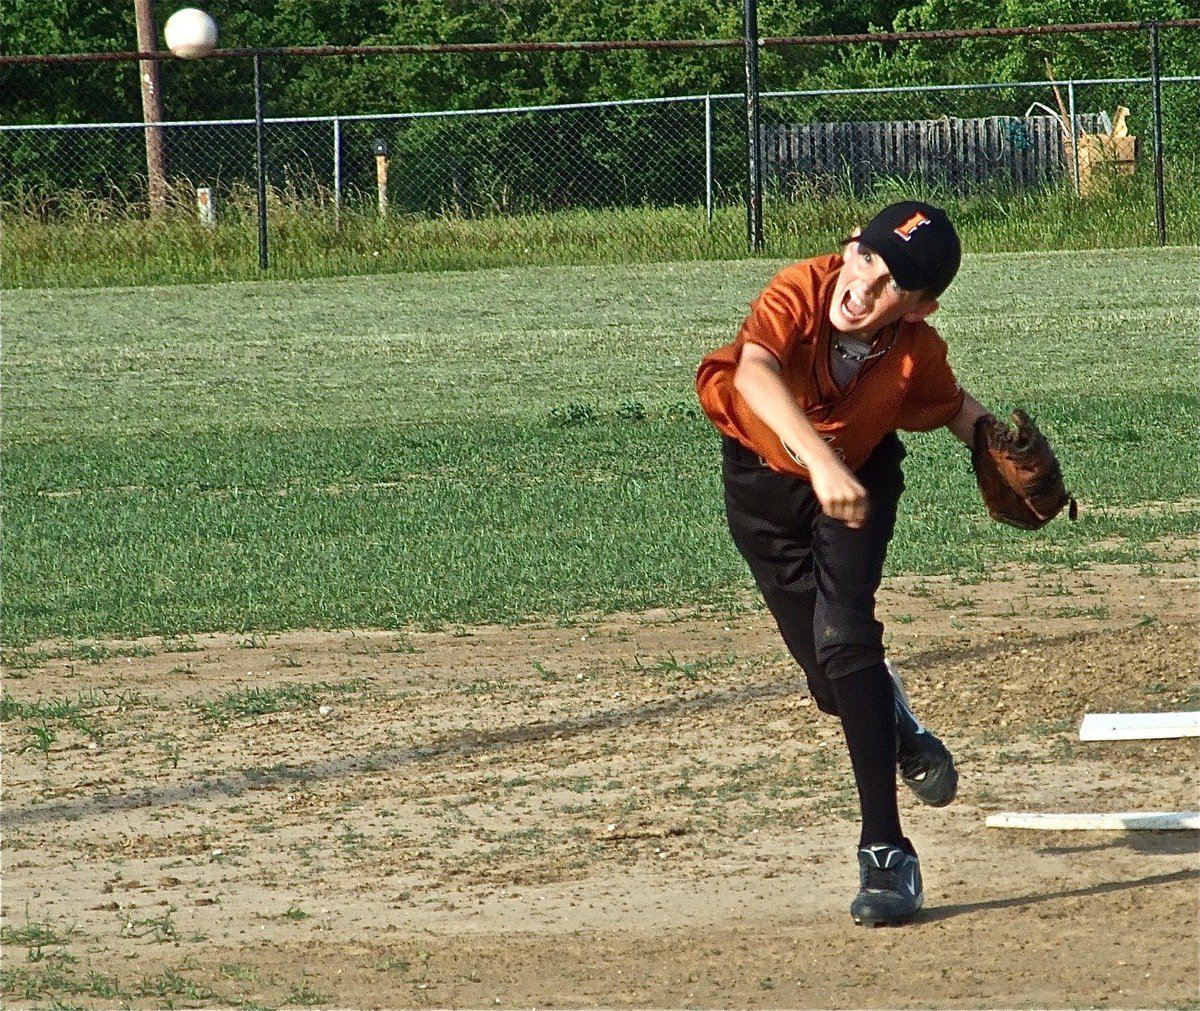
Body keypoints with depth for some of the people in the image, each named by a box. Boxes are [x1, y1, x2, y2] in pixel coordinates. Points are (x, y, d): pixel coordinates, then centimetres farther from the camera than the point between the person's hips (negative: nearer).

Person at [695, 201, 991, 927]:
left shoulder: (916, 353, -27)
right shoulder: (801, 293, -36)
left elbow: (955, 405, -4)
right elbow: (753, 374, -54)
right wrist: (821, 461, -67)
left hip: (859, 474, 0)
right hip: (765, 477, 0)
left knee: (844, 641, -22)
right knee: (833, 682, 7)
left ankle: (886, 853, -19)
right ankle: (892, 716, 46)